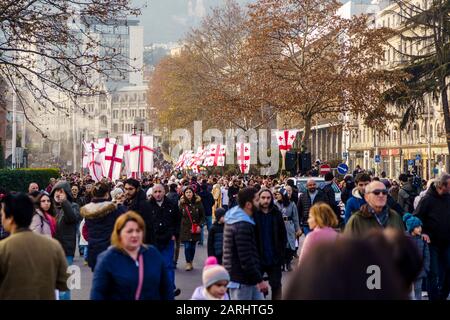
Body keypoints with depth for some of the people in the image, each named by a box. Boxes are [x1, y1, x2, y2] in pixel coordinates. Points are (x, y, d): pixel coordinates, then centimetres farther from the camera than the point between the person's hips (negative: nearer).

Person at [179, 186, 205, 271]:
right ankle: (188, 263, 7)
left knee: (193, 246, 8)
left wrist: (200, 225, -7)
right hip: (185, 229, -1)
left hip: (195, 229, 1)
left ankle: (191, 262, 24)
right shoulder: (182, 203, -1)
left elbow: (202, 216, 4)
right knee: (187, 246, -7)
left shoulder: (198, 203, -1)